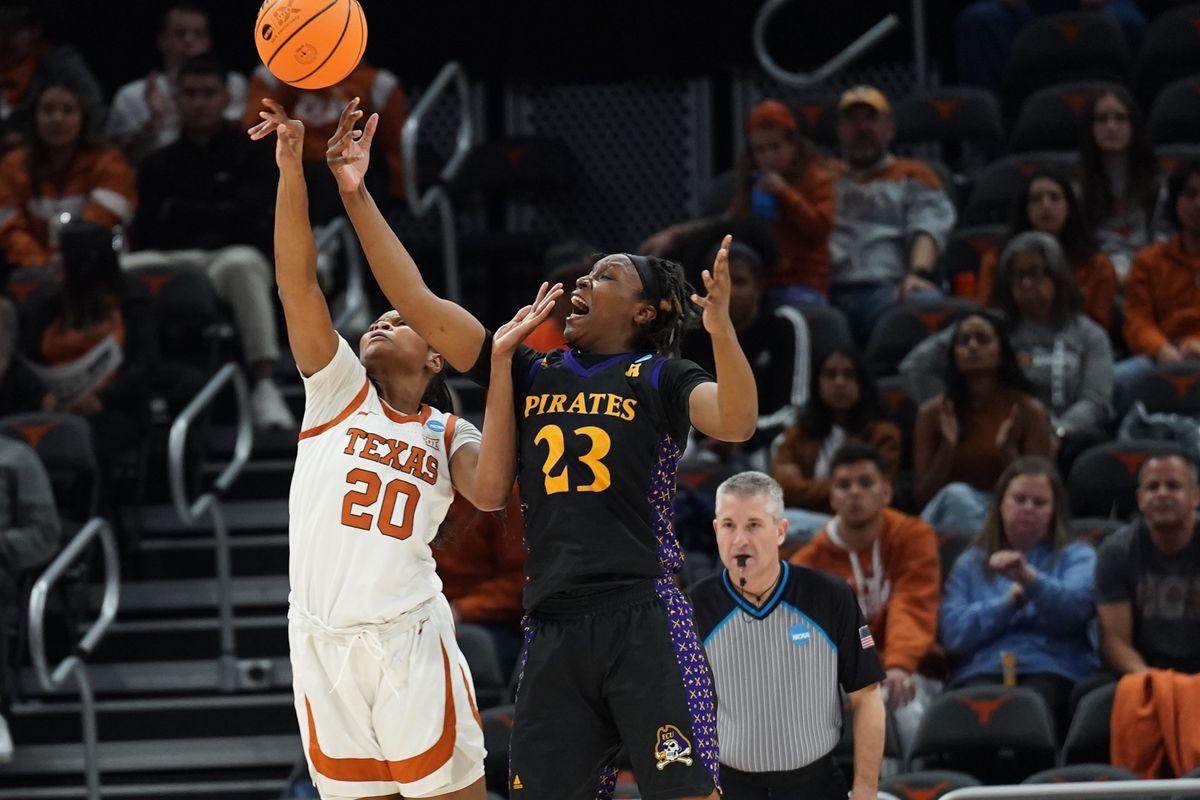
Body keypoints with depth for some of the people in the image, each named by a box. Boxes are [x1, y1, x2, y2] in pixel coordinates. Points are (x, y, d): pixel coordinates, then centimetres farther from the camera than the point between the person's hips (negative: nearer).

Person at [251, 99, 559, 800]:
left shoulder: (448, 433, 13)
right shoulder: (340, 389, 14)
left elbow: (490, 492, -10)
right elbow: (297, 281, 2)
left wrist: (502, 361, -9)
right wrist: (292, 169, -10)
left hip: (410, 638, -1)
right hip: (323, 640, 1)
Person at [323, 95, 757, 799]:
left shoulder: (659, 378, 5)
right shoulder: (529, 373, 17)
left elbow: (737, 423, -14)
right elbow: (418, 303, 13)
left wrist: (721, 326, -28)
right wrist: (356, 194, 7)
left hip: (644, 619, -5)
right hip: (552, 628, 5)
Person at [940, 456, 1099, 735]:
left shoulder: (1077, 556, 22)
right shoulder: (970, 564, 27)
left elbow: (1075, 607, -2)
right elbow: (954, 634, 9)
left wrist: (1029, 579, -19)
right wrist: (1010, 602, 0)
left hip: (1053, 670, -1)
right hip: (982, 670, 1)